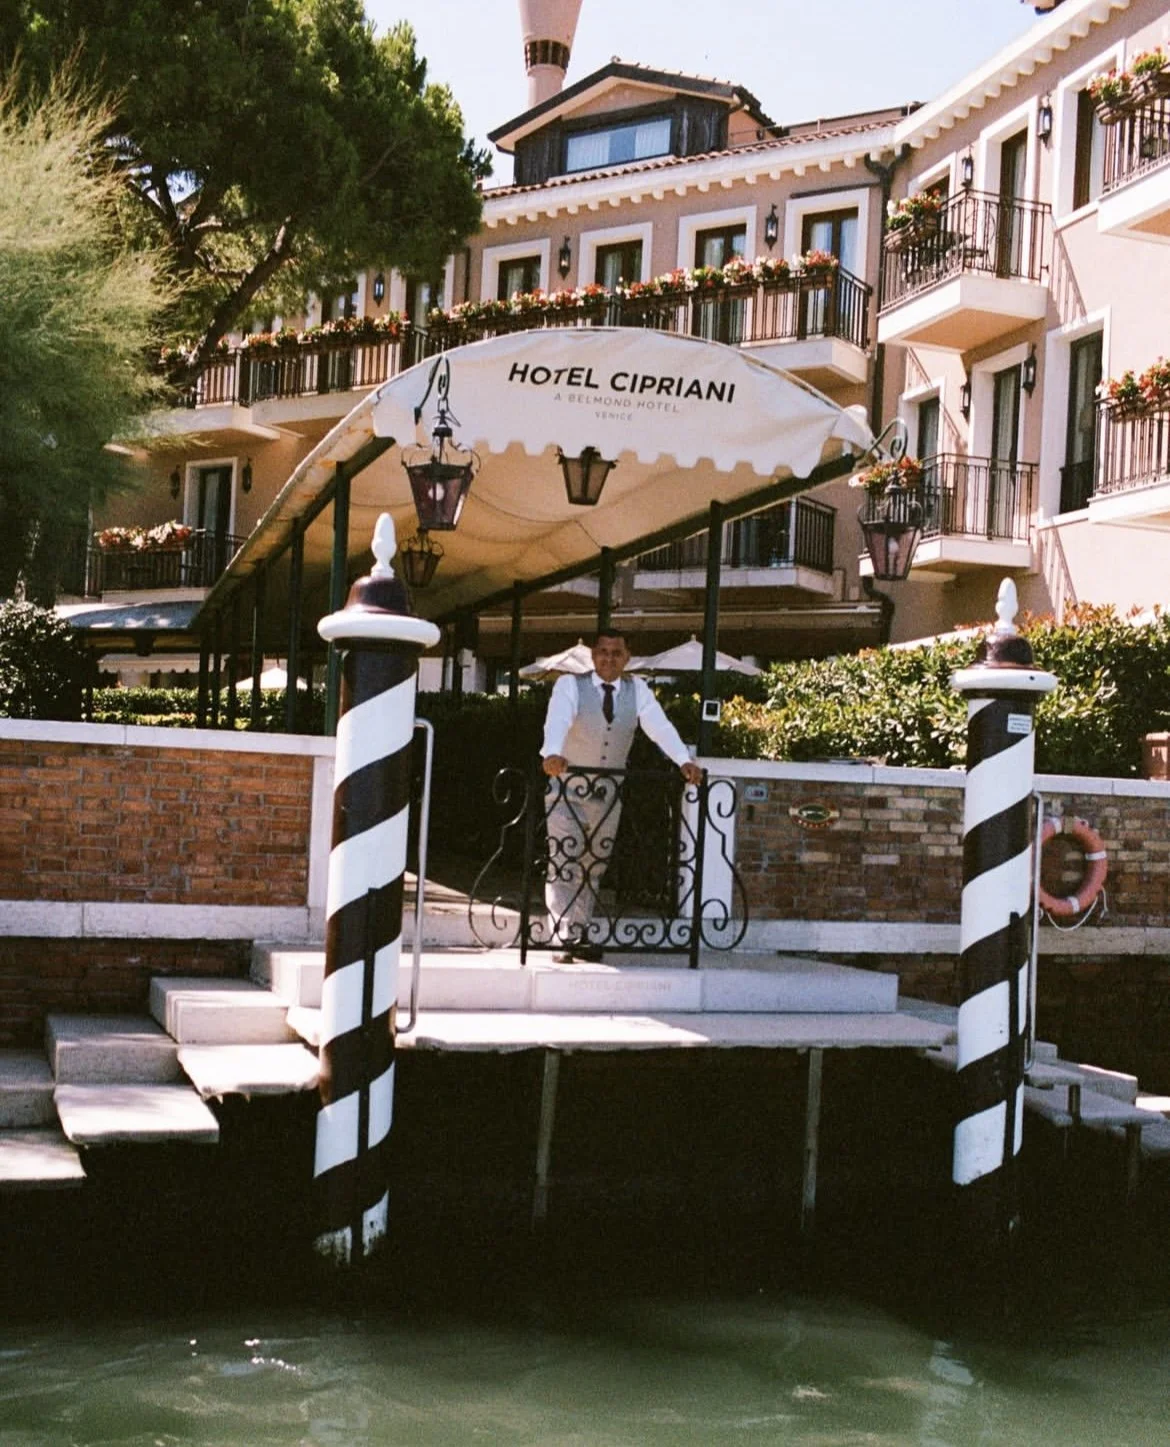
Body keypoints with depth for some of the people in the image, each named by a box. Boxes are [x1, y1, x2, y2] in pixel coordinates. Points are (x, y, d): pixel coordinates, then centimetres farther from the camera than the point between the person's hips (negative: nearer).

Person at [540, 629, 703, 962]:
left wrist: (684, 761, -32)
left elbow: (659, 726, -15)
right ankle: (561, 939, -8)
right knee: (564, 863, -9)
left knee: (594, 866, 9)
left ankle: (580, 935, 18)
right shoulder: (570, 685, -12)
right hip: (568, 786, -3)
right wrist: (552, 754, -51)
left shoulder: (637, 689, -2)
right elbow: (557, 720, -30)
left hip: (609, 792, 4)